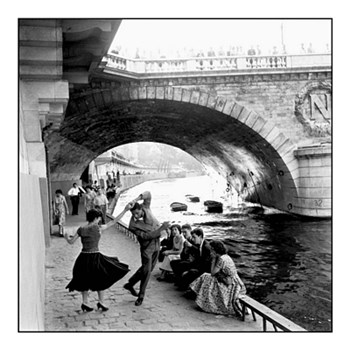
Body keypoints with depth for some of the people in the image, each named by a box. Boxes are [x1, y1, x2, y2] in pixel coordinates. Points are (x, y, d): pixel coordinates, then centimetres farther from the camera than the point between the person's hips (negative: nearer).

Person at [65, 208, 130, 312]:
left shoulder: (81, 229, -3)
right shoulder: (97, 228, -12)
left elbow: (71, 242, 3)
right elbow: (111, 223, -6)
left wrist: (66, 237, 27)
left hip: (83, 258, 4)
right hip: (95, 257, -4)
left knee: (85, 280, 19)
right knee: (101, 280, 15)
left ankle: (85, 303, 25)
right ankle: (101, 302, 18)